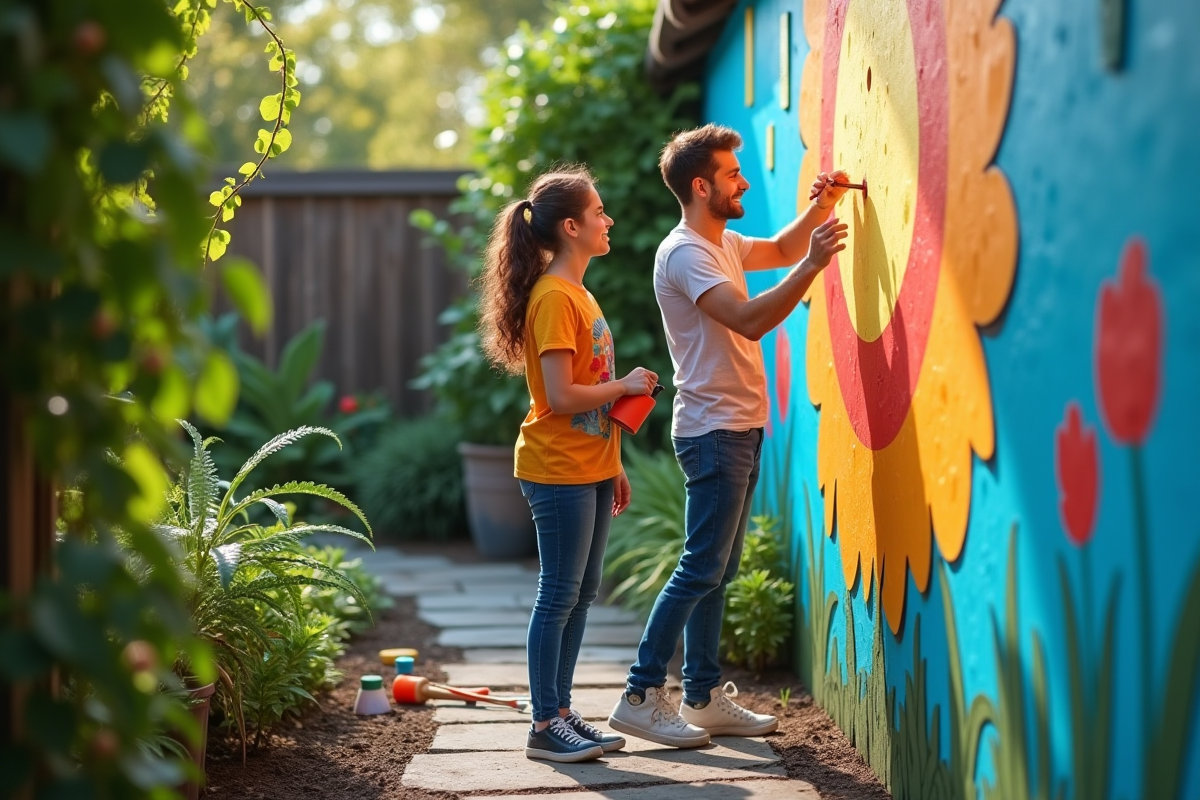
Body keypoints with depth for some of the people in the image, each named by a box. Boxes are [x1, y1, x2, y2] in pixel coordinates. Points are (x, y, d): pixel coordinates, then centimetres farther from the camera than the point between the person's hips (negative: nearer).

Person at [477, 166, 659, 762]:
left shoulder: (576, 292, 14)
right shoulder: (553, 298, -16)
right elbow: (561, 397, -22)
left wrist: (612, 466, 17)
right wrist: (625, 386, -9)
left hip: (589, 470, 9)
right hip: (559, 472, -9)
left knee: (580, 594, 12)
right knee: (559, 596, -4)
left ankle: (560, 712, 19)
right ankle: (545, 727, 3)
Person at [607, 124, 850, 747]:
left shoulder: (722, 244, 15)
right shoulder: (685, 253, -16)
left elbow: (779, 249, 31)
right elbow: (750, 319, -28)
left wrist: (819, 207, 14)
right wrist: (814, 263, -31)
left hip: (739, 429, 10)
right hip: (714, 431, -10)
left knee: (715, 572, 11)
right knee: (701, 570, -9)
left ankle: (704, 698, 16)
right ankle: (640, 697, -6)